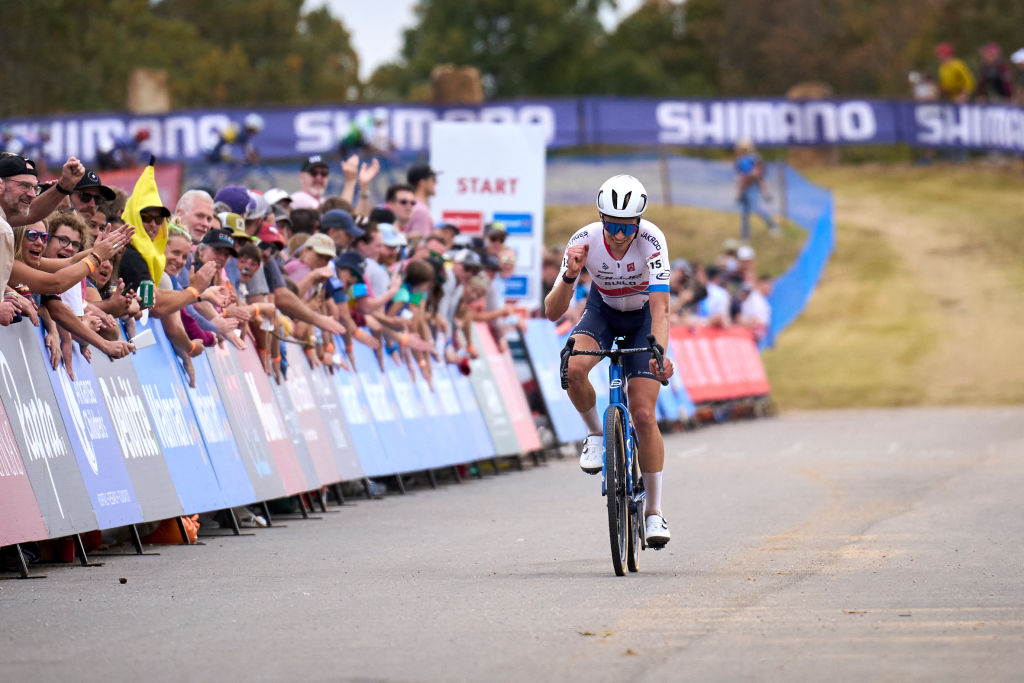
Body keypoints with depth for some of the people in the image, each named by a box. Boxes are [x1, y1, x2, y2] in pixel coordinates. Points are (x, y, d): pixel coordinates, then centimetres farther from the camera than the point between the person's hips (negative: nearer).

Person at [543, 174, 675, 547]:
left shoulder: (651, 240, -32)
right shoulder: (585, 240, -28)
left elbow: (660, 309, -38)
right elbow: (552, 312, -28)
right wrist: (570, 276, -47)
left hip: (643, 317, -2)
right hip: (603, 311, 2)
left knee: (644, 415, -12)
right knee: (573, 369, -31)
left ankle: (655, 512, 0)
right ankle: (597, 435, -2)